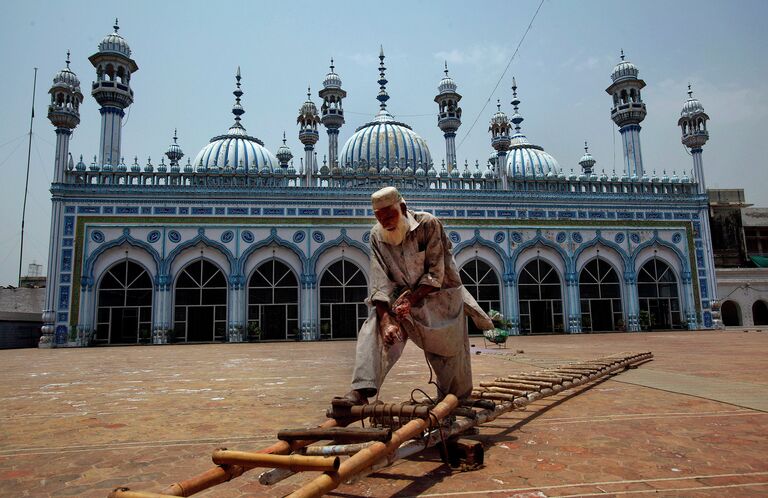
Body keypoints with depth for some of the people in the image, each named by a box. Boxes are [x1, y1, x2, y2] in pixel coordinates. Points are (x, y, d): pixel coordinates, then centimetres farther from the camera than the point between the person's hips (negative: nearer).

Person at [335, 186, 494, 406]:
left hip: (440, 296, -2)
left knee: (450, 355, 3)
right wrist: (386, 320, -29)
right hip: (404, 296, 3)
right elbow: (379, 282, -16)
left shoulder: (428, 224, -19)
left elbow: (435, 274, -19)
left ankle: (459, 403, 31)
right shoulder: (377, 236, -10)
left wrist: (410, 300, -27)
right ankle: (361, 392, -32)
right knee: (373, 330, -23)